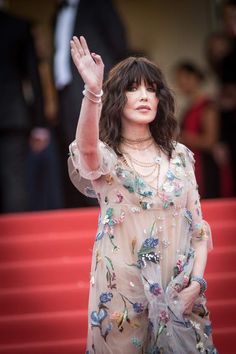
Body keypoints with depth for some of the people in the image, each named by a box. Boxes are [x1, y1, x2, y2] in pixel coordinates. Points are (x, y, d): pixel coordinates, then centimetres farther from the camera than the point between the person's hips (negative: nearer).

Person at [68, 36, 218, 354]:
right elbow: (86, 148, -30)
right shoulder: (105, 156, -4)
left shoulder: (180, 156, 7)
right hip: (123, 287, -3)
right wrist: (93, 91, -46)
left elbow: (197, 224, 8)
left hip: (179, 287, 3)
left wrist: (196, 282, -6)